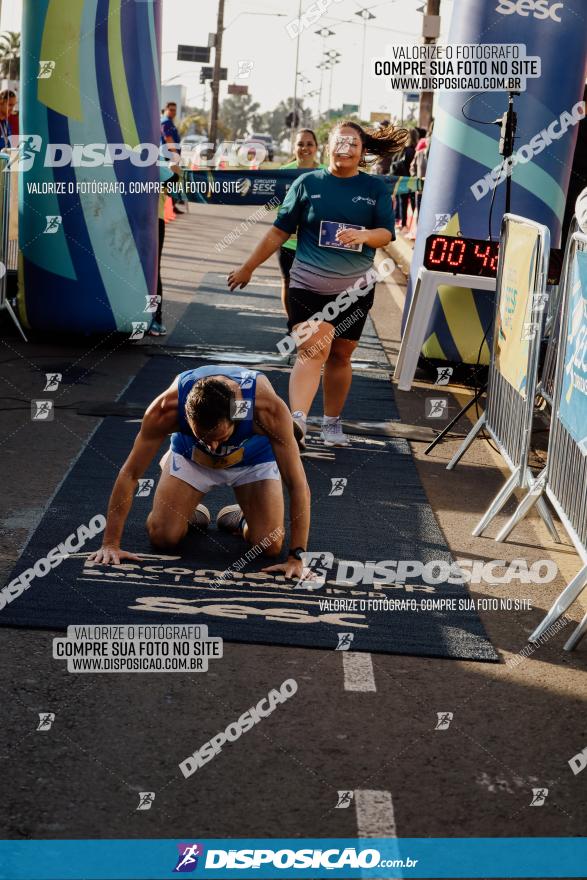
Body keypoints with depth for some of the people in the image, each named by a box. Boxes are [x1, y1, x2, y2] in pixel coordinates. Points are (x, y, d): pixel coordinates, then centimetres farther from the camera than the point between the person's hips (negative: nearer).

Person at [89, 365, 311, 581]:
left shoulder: (268, 408, -42)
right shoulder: (167, 408, -39)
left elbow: (298, 485, -36)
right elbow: (130, 474, -27)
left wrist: (296, 558, -36)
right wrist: (110, 544, -24)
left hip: (254, 459, -1)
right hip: (191, 456, 1)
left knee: (270, 546, -15)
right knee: (162, 537, -14)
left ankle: (240, 519, 18)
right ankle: (191, 512, 20)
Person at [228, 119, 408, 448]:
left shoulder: (376, 188, 6)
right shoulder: (308, 183, 3)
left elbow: (387, 234, -2)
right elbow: (280, 231, 8)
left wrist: (363, 235, -25)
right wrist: (248, 268, 9)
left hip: (355, 289, 2)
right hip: (309, 285, -2)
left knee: (340, 356, 10)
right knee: (312, 350, -19)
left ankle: (333, 423, 25)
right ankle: (297, 421, -31)